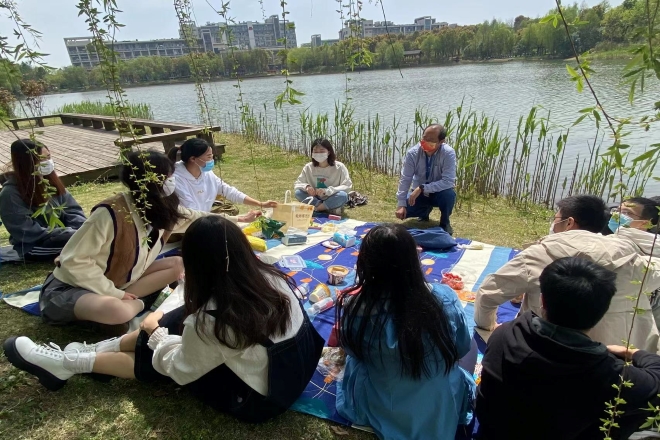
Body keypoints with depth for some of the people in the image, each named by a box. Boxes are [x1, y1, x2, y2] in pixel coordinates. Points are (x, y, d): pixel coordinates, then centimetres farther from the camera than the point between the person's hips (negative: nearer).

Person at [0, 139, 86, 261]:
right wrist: (72, 233, -26)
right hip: (33, 247, -7)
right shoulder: (11, 193, -15)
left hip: (61, 236, 7)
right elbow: (29, 233, -21)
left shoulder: (48, 179, 4)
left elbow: (73, 210, 2)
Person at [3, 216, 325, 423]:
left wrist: (156, 333, 8)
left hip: (260, 398, -6)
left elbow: (179, 369, -10)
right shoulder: (272, 278, -14)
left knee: (156, 358, 5)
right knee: (185, 318, 7)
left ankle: (68, 364, 24)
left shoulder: (212, 318, -30)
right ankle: (97, 349, 23)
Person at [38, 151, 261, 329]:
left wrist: (238, 220, 14)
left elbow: (196, 217, 7)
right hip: (70, 287, -8)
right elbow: (74, 261, -27)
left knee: (178, 265, -4)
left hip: (120, 281, 8)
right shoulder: (111, 213, -32)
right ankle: (138, 304, -7)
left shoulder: (163, 209, -10)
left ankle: (122, 301, -9)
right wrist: (113, 293, -27)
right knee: (116, 311, -40)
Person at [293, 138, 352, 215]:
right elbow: (297, 184, 1)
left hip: (332, 201, -3)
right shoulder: (308, 167, -3)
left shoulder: (339, 167, -11)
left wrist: (327, 191, -30)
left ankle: (315, 208, -21)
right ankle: (330, 209, -23)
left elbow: (347, 186, -17)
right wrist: (306, 186, -23)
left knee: (343, 195, -34)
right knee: (298, 192, -23)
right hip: (314, 198, 3)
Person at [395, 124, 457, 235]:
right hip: (419, 192, 3)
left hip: (439, 192, -2)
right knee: (403, 210, -19)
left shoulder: (448, 153, -24)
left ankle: (445, 222, -2)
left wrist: (422, 188, -38)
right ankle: (426, 210, 17)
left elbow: (448, 182, -30)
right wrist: (401, 205, -25)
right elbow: (405, 180, -17)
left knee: (449, 194, -36)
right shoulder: (413, 153, -18)